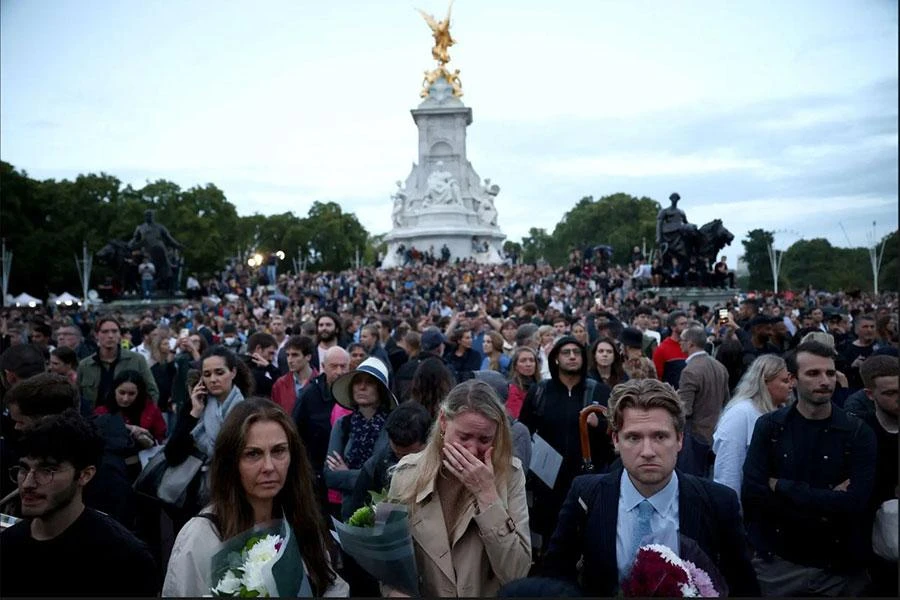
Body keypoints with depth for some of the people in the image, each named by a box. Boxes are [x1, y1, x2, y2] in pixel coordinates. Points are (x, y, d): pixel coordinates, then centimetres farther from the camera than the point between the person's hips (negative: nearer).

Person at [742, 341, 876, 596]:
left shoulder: (858, 433, -5)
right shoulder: (769, 426, -6)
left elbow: (854, 504, -16)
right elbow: (752, 494, -14)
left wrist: (782, 486, -16)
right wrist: (827, 503, -16)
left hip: (841, 566, 1)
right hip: (777, 562, 0)